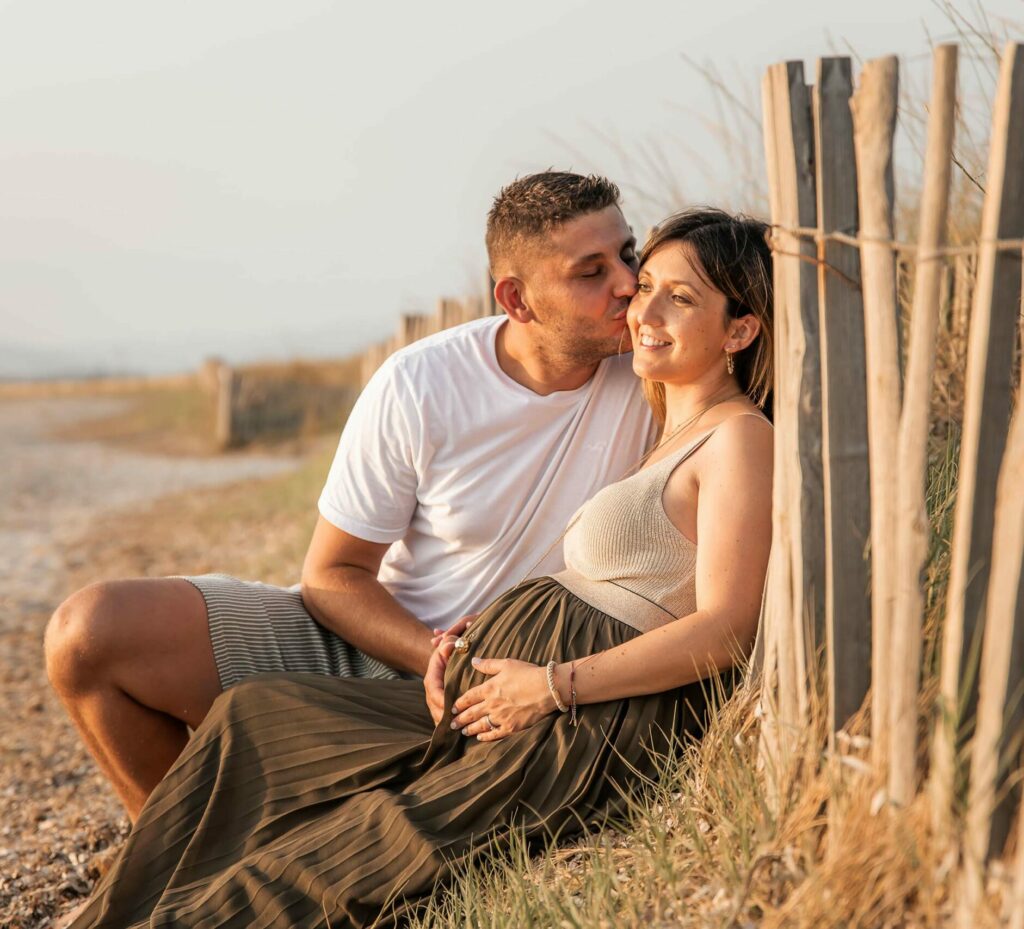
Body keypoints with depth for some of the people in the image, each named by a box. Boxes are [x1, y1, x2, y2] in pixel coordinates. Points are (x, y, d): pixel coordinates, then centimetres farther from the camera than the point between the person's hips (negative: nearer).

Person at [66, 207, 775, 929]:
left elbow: (726, 629, -17)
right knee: (254, 719, 5)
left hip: (585, 731, -10)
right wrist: (466, 650, 3)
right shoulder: (668, 436, 23)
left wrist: (550, 685, -17)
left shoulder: (739, 436, -6)